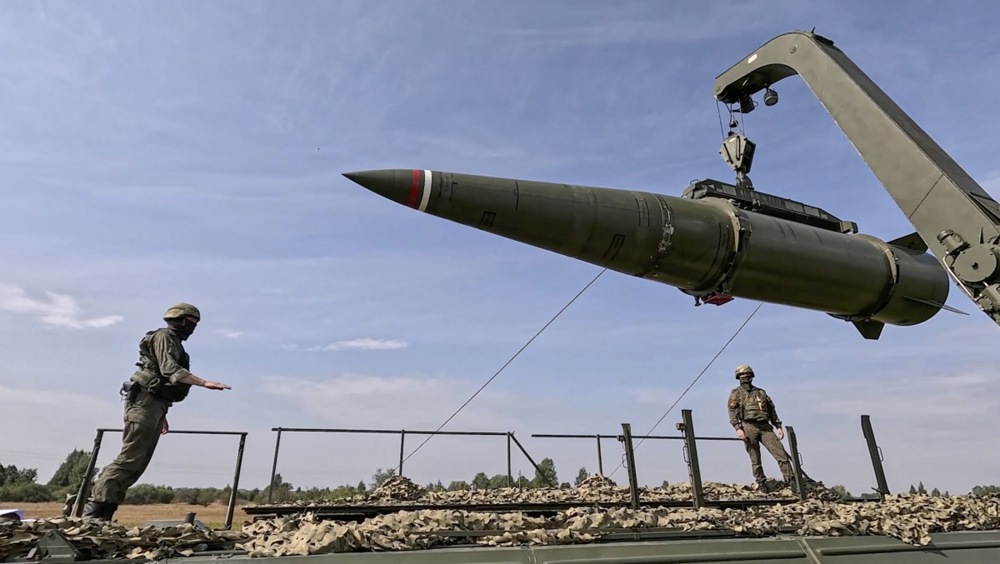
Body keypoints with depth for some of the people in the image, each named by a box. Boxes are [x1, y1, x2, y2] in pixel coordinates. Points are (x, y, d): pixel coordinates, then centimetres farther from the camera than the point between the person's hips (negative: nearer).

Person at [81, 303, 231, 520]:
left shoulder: (174, 342, 22)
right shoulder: (164, 336, -6)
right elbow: (170, 370, -21)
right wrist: (204, 383, -29)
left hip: (154, 405, 10)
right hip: (145, 403, -10)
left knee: (139, 462, 7)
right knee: (129, 459, -11)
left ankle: (102, 512, 11)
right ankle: (94, 509, -8)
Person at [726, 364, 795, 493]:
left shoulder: (761, 392, 20)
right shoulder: (736, 393, 8)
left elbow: (772, 410, 21)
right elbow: (732, 412, -2)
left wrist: (778, 426, 10)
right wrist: (738, 428, -14)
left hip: (765, 427, 3)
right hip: (748, 427, -3)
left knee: (781, 453, -6)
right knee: (755, 460, -1)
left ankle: (791, 482, -1)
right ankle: (762, 485, 8)